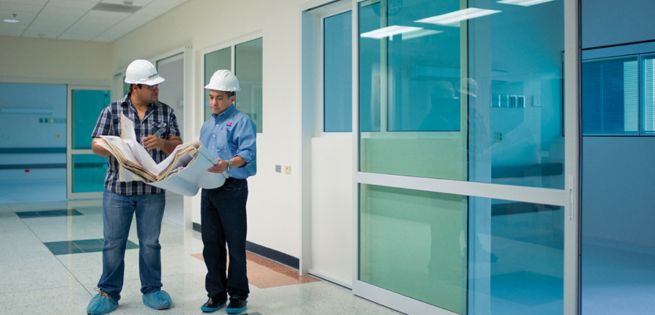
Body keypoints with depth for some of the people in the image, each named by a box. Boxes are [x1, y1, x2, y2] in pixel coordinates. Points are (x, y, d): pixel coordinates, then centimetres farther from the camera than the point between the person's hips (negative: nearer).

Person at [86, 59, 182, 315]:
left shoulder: (166, 112, 6)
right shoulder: (112, 111, 1)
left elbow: (177, 147, 5)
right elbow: (96, 145, -1)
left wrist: (161, 143, -16)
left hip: (153, 190, 1)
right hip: (118, 189, -1)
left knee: (150, 243, 9)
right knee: (113, 243, 6)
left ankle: (152, 290, 23)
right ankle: (108, 293, 20)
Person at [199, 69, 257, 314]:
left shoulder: (242, 122, -6)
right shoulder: (206, 126, 18)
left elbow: (247, 153, -19)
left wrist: (229, 164, -35)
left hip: (232, 188, -7)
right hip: (209, 188, 7)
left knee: (235, 244, 1)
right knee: (211, 243, 10)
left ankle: (238, 295, 14)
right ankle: (216, 293, 21)